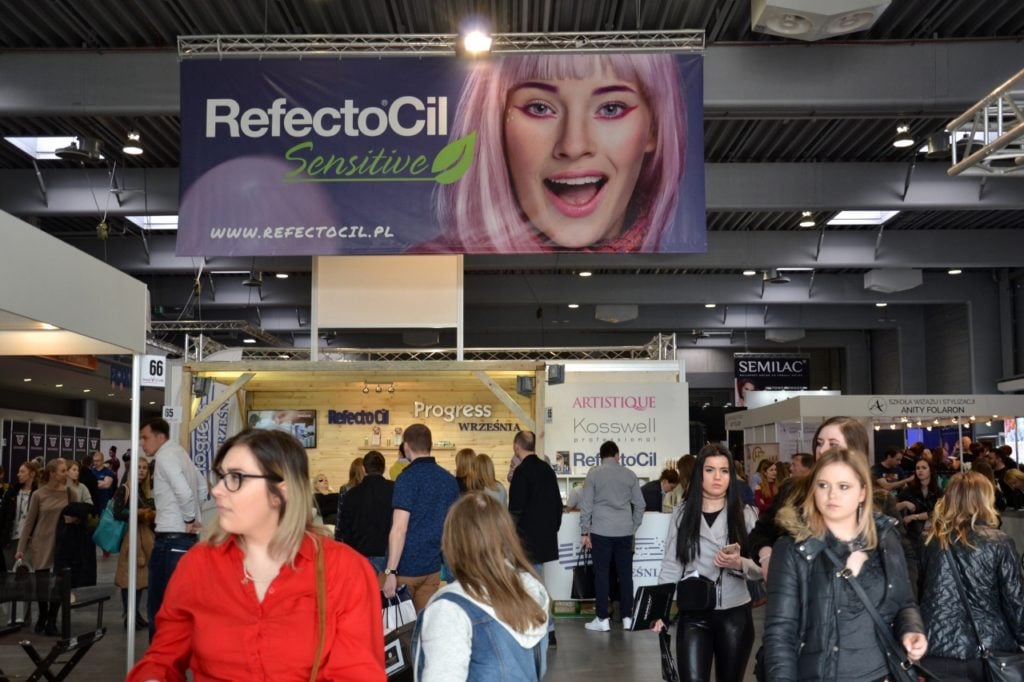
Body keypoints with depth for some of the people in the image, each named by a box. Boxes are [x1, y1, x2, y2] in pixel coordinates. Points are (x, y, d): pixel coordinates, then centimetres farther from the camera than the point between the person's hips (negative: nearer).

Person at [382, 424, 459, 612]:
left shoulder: (408, 478, -13)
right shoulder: (449, 480, 6)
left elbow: (399, 529, -18)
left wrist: (390, 572, -18)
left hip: (406, 567, -5)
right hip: (432, 567, 5)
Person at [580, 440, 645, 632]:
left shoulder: (593, 474, -1)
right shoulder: (629, 475, 6)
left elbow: (586, 505, -3)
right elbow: (639, 504, 8)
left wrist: (585, 532, 2)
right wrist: (634, 528, 18)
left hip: (601, 532, -2)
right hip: (625, 532, 2)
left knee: (602, 574, 3)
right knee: (625, 574, 8)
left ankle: (602, 619, 4)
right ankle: (627, 618, 11)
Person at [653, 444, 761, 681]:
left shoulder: (745, 514, -1)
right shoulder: (682, 514, 1)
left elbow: (760, 569, -2)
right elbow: (671, 566, 0)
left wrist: (739, 564, -23)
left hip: (735, 615, 1)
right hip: (693, 615, 0)